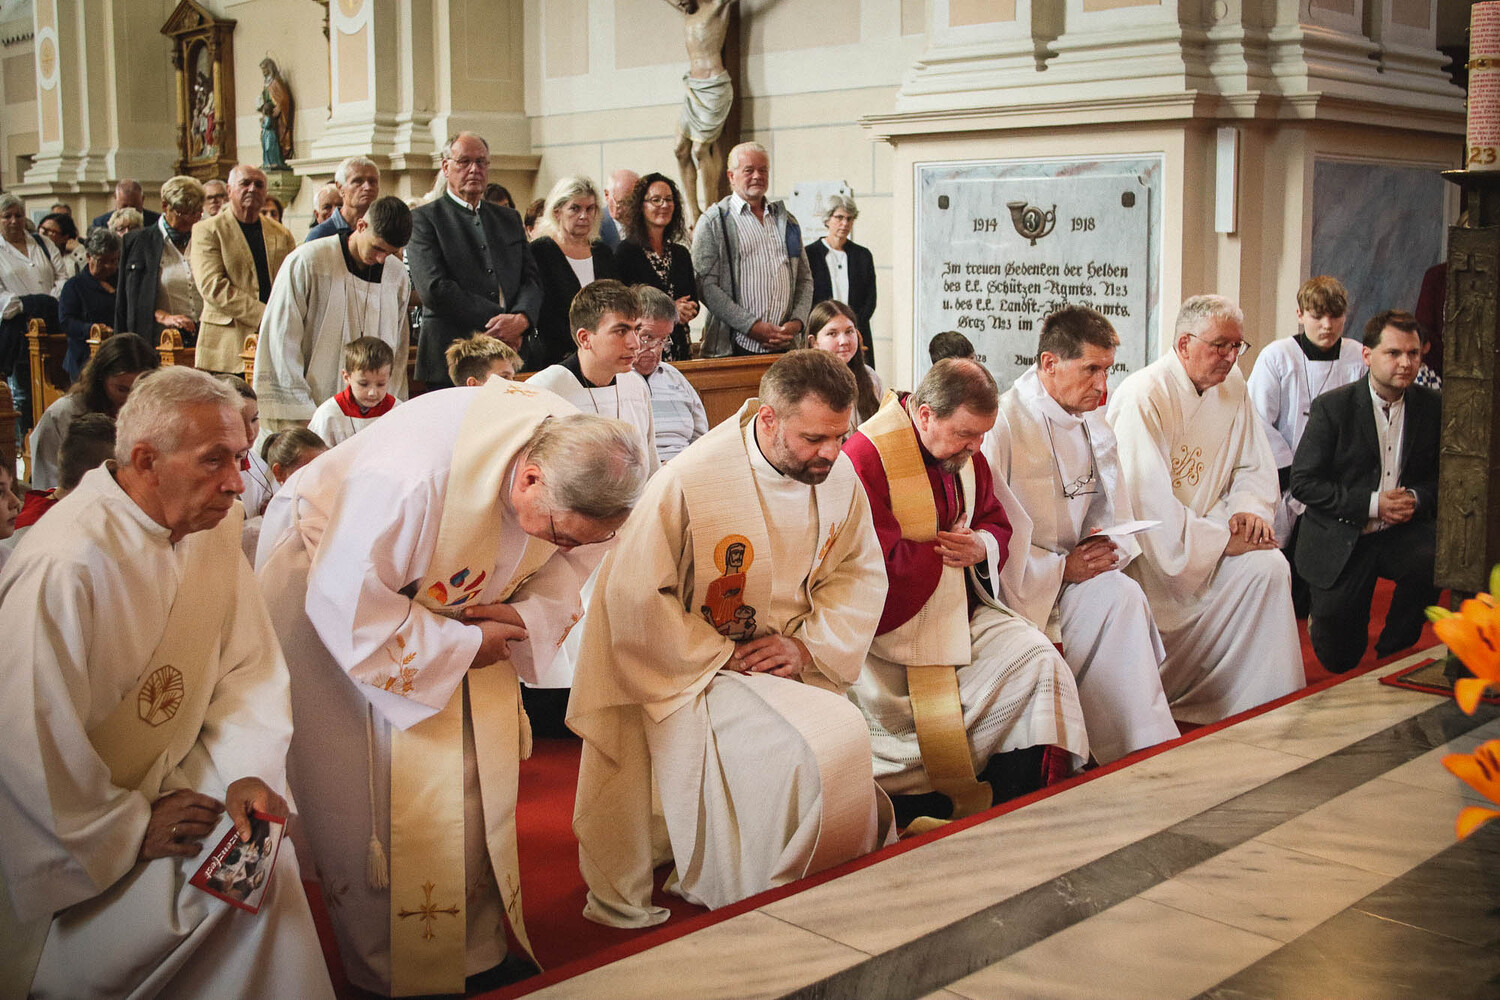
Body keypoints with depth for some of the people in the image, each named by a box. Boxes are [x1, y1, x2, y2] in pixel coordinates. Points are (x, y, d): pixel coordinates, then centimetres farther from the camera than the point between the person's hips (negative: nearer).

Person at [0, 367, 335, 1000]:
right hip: (74, 824, -7)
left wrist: (249, 771, -14)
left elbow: (248, 665, 1)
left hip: (169, 779, 7)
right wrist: (130, 831, -18)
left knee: (266, 862, -11)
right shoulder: (65, 566, -28)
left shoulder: (213, 527, -3)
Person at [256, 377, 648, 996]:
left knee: (469, 776, 3)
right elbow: (346, 605, -33)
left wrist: (525, 615, -24)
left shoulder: (583, 468, -22)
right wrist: (464, 647, -27)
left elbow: (562, 570, -3)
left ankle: (473, 947, 17)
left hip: (450, 609, 6)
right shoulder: (416, 473, -43)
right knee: (366, 792, -3)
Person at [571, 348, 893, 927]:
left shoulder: (839, 477, -4)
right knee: (818, 755, -26)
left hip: (791, 666, 7)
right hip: (699, 671, -7)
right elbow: (632, 595, -20)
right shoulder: (691, 480, -22)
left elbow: (861, 574, 7)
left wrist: (808, 645, -9)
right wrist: (725, 658, -17)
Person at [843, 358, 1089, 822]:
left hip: (962, 609, 7)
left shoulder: (967, 456, 10)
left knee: (1037, 658, -12)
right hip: (891, 622, -7)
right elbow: (877, 559, -21)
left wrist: (980, 547, -7)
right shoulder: (865, 458, -17)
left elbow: (997, 527, 19)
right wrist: (949, 549, -8)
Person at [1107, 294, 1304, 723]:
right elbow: (1149, 504, -25)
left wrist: (1248, 509, -9)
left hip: (1204, 533, 6)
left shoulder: (1232, 386, 6)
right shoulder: (1142, 397, -18)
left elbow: (1255, 469, 15)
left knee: (1269, 567, -16)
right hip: (1143, 547, -6)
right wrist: (1224, 541, -22)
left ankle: (1264, 707, -5)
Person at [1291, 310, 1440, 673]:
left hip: (1401, 532, 3)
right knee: (1338, 659, -2)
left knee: (1431, 561, -33)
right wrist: (1372, 504, -20)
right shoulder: (1331, 406, -10)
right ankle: (1323, 614, 37)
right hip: (1340, 539, -2)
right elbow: (1303, 483, -12)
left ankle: (1394, 648, -5)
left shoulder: (1432, 406, 1)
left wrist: (1417, 499, -13)